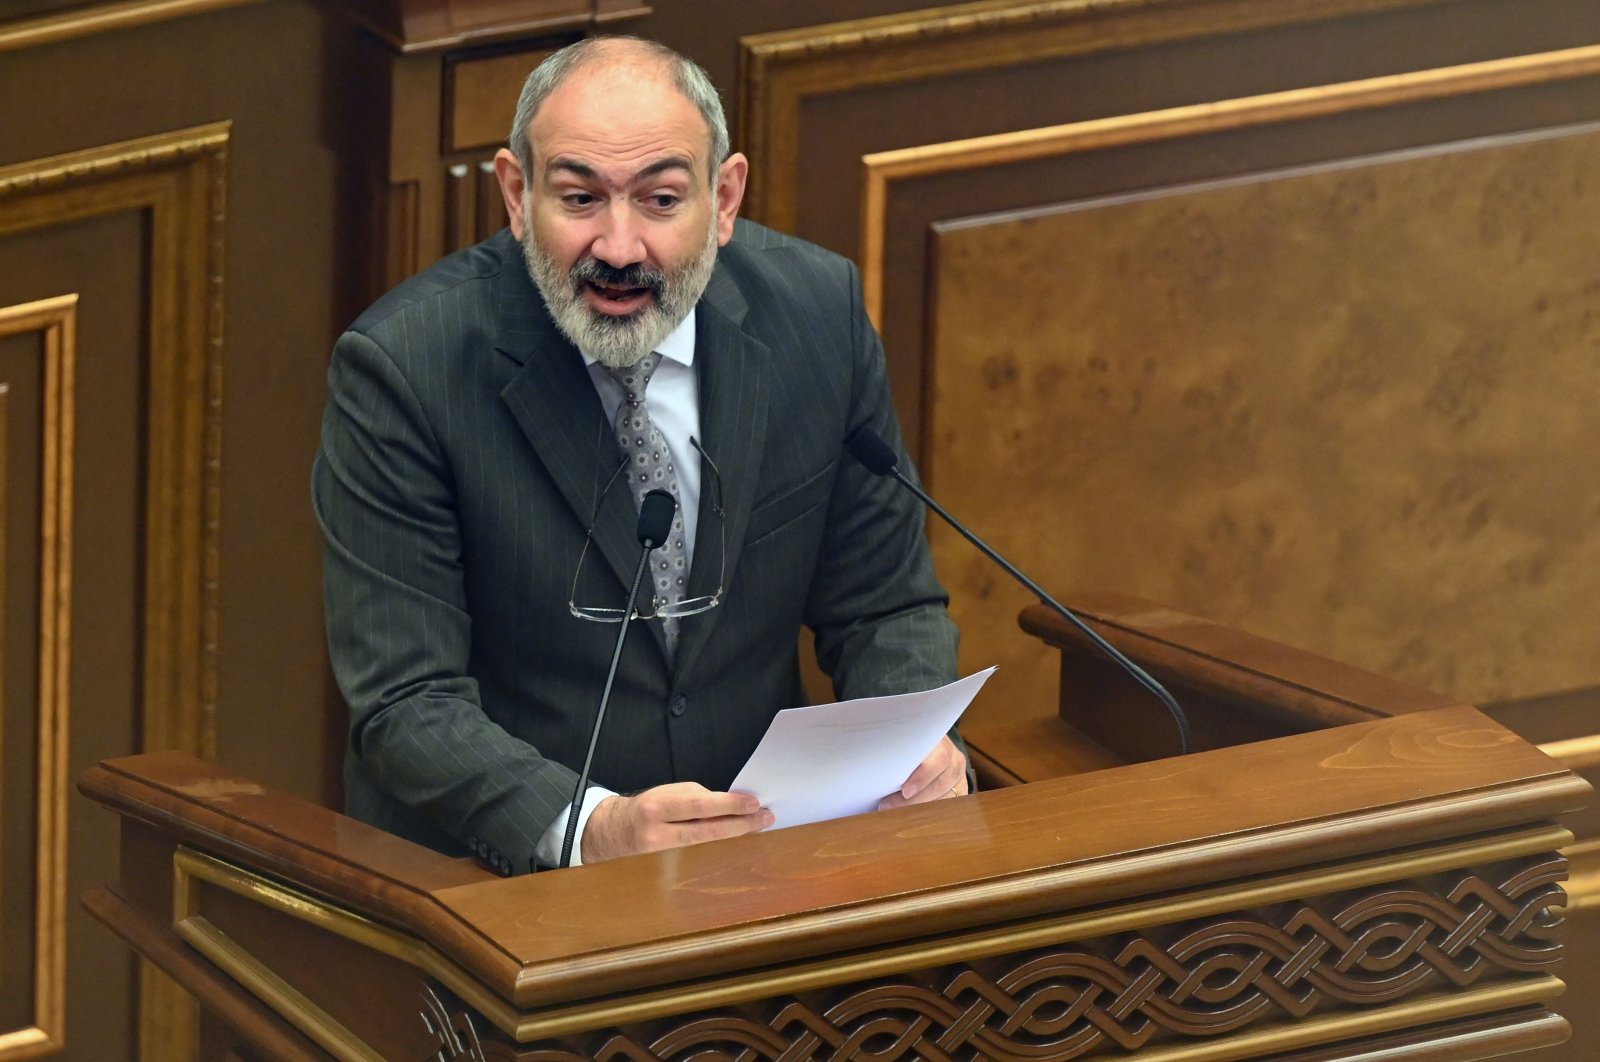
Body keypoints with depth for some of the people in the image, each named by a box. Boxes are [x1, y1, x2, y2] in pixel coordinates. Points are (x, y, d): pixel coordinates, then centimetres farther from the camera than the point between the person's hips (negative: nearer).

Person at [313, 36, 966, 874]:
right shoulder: (401, 365, -14)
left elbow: (883, 606, 7)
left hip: (760, 841, 1)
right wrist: (592, 830, -34)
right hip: (495, 873, -1)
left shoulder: (817, 314, -2)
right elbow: (406, 703, -17)